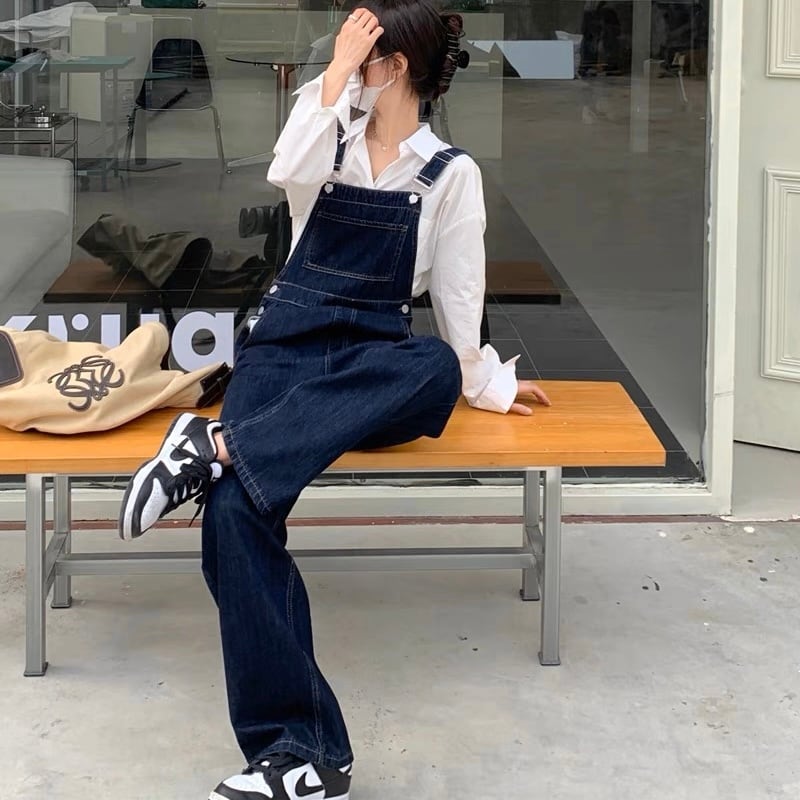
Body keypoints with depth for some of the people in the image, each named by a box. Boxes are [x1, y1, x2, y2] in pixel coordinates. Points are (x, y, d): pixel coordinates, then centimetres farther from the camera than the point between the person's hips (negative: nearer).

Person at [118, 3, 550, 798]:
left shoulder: (451, 173, 5)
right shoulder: (328, 124, 9)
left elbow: (456, 289, 9)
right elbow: (291, 173, -13)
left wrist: (480, 380, 9)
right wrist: (334, 73, -11)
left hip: (375, 365, 0)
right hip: (285, 343, 0)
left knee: (437, 368, -39)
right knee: (234, 509, -28)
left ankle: (220, 445, -40)